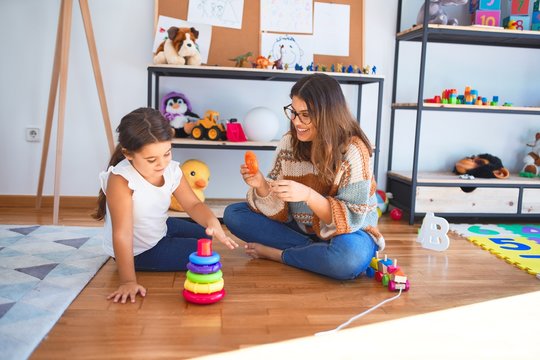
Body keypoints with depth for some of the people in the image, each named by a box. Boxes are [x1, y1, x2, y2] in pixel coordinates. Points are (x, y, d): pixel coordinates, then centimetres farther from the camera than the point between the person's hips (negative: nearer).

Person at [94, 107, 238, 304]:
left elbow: (193, 204, -12)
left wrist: (212, 222, -34)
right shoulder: (121, 180, -36)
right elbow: (122, 235, -37)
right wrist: (128, 282, -37)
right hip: (138, 250, -7)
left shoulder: (171, 170, -18)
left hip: (160, 229, 7)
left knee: (204, 235, 22)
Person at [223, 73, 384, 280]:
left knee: (350, 257, -40)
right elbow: (279, 208, -4)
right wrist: (261, 186, -25)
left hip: (348, 234, -4)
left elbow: (351, 219, -22)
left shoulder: (353, 150, -21)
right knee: (233, 214, -7)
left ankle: (276, 253, -13)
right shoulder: (289, 142, -7)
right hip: (300, 228, 5)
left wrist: (308, 195, -36)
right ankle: (312, 250, -13)